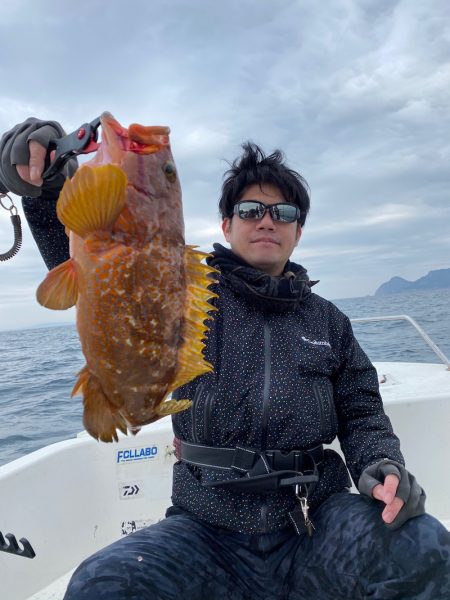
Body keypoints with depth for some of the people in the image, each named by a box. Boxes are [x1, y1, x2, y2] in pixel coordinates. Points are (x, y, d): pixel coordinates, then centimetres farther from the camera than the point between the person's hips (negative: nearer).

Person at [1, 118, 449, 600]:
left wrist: (383, 466, -9)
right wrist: (48, 190, -26)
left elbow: (362, 415, 13)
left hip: (317, 522, 1)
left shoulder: (328, 321, 11)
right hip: (206, 531, 0)